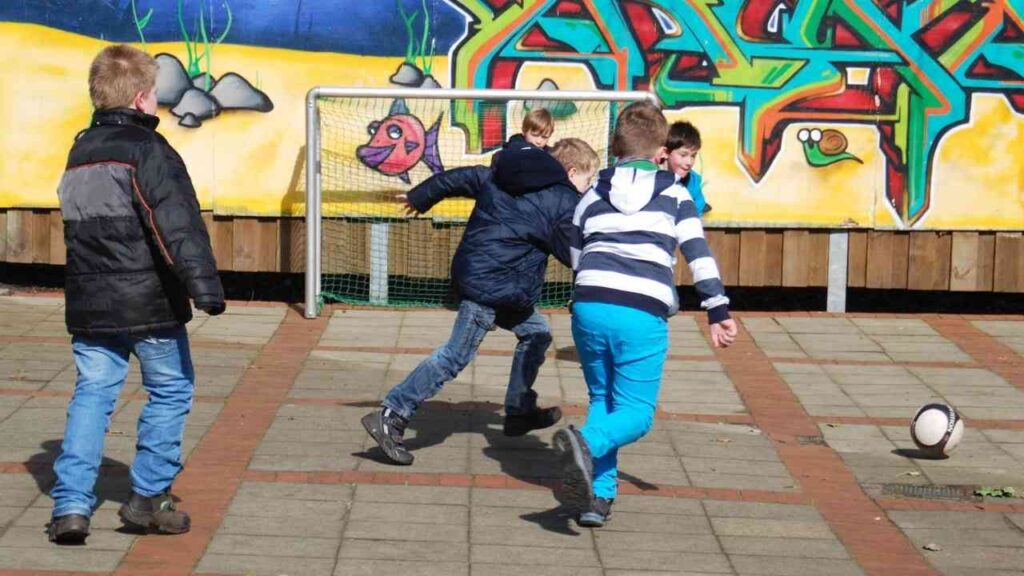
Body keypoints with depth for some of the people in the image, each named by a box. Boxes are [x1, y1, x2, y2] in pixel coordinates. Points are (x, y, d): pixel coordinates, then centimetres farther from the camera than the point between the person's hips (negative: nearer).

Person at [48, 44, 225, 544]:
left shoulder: (79, 154, 13)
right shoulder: (148, 151, -11)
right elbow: (181, 228, -21)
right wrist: (204, 287, -25)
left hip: (88, 305, 6)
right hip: (149, 303, -6)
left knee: (92, 394, 8)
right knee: (170, 391, 9)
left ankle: (70, 505, -4)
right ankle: (147, 498, 10)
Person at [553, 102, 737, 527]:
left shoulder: (592, 196, 19)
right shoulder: (674, 196, 11)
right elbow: (698, 254, 3)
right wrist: (718, 310, 4)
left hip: (590, 306, 3)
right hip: (642, 316, -3)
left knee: (602, 399, 20)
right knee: (636, 412, 3)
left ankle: (598, 494, 6)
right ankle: (586, 444, -30)